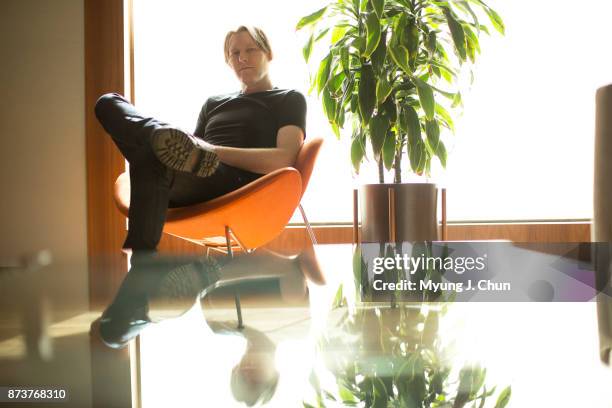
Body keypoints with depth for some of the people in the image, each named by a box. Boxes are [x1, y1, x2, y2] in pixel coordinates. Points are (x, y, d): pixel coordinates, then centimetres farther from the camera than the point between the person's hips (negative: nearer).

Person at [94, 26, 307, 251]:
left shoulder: (289, 100, 18)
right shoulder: (213, 103, 35)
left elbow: (284, 159, 0)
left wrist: (214, 151, -9)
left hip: (236, 185, -6)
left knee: (151, 150, -36)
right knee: (108, 103, -6)